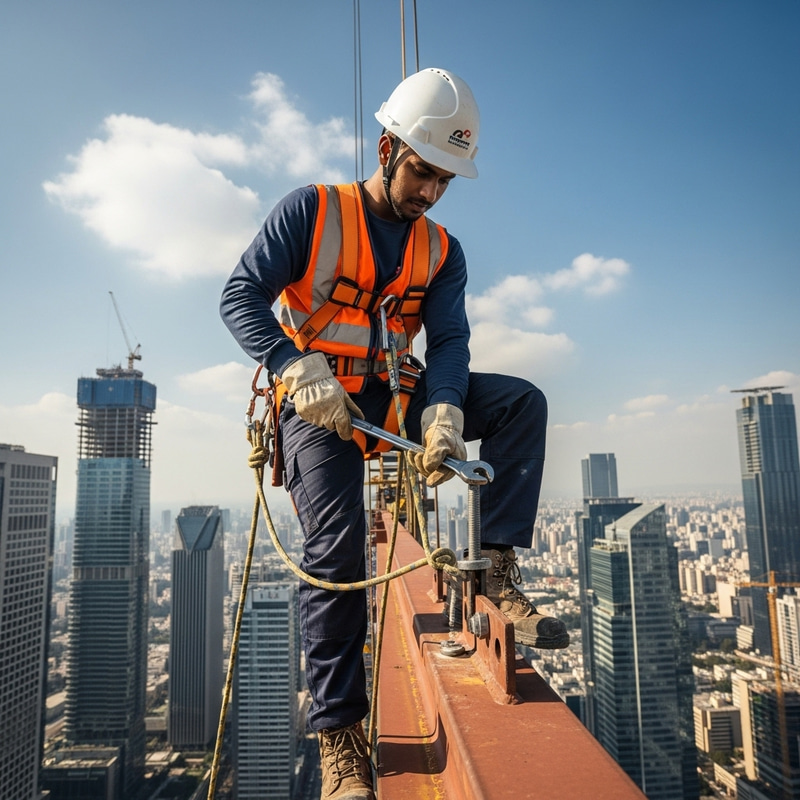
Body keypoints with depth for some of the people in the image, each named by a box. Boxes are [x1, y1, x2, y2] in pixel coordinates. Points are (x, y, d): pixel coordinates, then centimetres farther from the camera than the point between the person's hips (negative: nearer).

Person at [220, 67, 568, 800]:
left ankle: (496, 572, -16)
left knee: (522, 401, -12)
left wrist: (444, 414, -24)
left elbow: (449, 340, -3)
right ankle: (339, 734, -8)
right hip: (319, 403, -4)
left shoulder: (443, 252, 9)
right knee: (337, 540, -22)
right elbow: (241, 295, -9)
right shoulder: (311, 211, -2)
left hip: (394, 396, 5)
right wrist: (299, 368, -26)